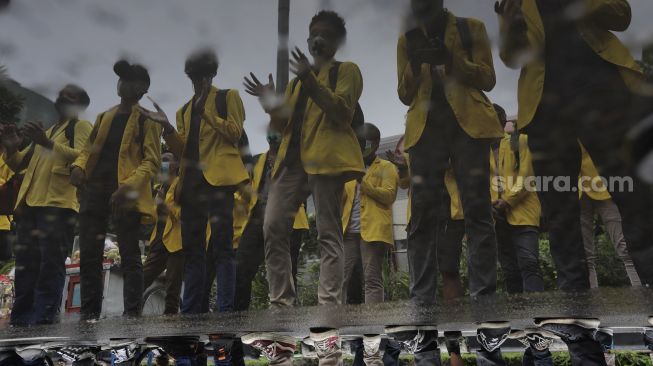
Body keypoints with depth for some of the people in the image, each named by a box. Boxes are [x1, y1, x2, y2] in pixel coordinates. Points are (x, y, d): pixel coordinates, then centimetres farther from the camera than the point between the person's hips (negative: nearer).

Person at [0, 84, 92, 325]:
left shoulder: (81, 126, 7)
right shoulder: (47, 131, 31)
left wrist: (47, 143, -20)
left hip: (57, 203, -8)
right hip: (29, 203, 8)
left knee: (50, 260, -11)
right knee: (25, 261, 6)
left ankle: (43, 312, -9)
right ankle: (22, 314, 10)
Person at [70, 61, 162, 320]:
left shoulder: (147, 120, 1)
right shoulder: (104, 117, 20)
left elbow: (152, 161, -7)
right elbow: (90, 148, 22)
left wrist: (130, 185, -22)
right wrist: (79, 166, -1)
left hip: (125, 195, -6)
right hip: (94, 190, 6)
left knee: (129, 256, -2)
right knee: (88, 254, 7)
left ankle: (132, 314, 4)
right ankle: (89, 313, 17)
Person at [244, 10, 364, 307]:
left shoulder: (346, 70, 10)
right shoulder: (297, 79, 27)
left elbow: (342, 112, -8)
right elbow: (282, 125, 22)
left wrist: (311, 81, -17)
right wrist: (271, 104, 1)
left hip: (326, 157, -6)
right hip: (292, 159, 6)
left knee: (327, 233, -10)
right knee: (273, 229, -5)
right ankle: (280, 304, 2)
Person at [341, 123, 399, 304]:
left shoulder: (386, 167, 9)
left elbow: (389, 195, -7)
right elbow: (340, 199, 16)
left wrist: (363, 182, -14)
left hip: (373, 231, -5)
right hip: (348, 231, 5)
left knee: (372, 279, -5)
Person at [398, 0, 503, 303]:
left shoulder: (472, 28, 13)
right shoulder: (407, 40, 18)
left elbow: (488, 80, 5)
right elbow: (405, 95, 14)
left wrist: (452, 59, -9)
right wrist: (414, 65, -4)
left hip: (468, 122, -1)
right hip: (425, 126, 2)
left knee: (476, 207, -7)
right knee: (422, 212, -7)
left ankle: (483, 293, -4)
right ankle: (421, 297, -5)